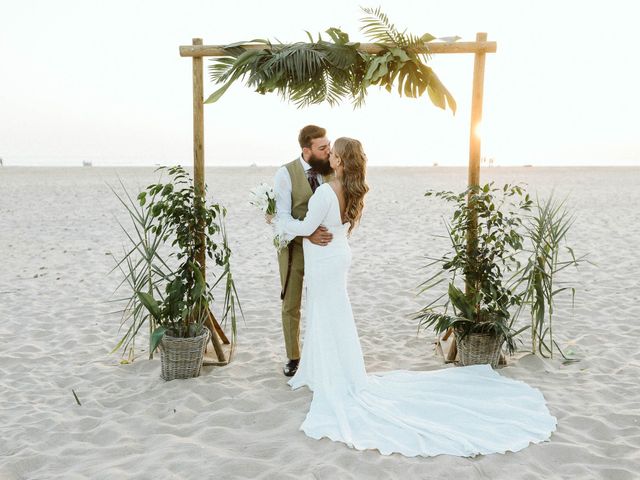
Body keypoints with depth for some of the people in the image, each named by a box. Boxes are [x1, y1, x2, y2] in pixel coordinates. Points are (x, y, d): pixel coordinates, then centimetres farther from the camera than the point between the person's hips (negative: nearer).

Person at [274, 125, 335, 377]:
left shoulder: (330, 172, -3)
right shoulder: (286, 174, -13)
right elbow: (282, 216, -18)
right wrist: (307, 234, -33)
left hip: (322, 247, 2)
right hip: (294, 248, -2)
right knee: (291, 306, 11)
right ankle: (293, 357, 28)